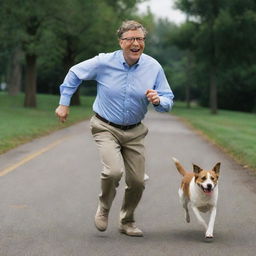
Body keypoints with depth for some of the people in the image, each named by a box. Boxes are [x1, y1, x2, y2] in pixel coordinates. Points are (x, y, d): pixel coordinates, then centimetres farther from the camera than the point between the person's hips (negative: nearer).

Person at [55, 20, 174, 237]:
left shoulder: (154, 68, -7)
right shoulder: (105, 62, -13)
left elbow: (168, 101, -2)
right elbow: (75, 74, 3)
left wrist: (158, 100, -26)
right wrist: (64, 103, 4)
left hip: (134, 131, 3)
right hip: (106, 128, -3)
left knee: (137, 182, 4)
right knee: (114, 171, -25)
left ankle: (127, 222, 31)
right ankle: (104, 208, 7)